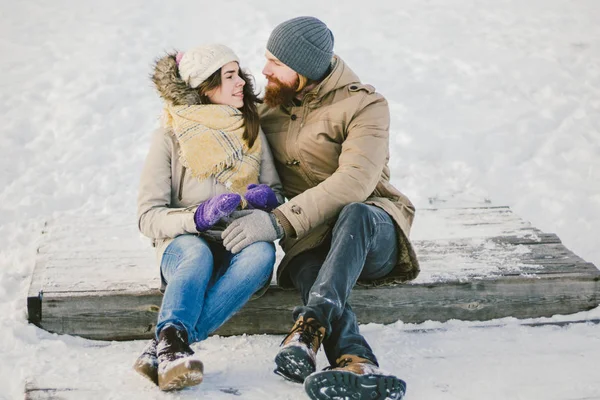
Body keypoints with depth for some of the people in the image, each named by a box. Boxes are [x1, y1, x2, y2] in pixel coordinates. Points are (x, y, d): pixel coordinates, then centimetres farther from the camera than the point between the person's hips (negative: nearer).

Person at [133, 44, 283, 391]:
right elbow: (148, 216, -6)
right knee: (197, 254, -38)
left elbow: (278, 195, 15)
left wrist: (267, 197, -11)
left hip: (241, 246, 2)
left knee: (262, 251, -34)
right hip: (185, 244, -2)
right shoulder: (170, 138, 0)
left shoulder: (252, 132, 12)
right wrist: (198, 217, -25)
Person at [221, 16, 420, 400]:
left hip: (372, 230, -3)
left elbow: (355, 181, -25)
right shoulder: (270, 105, 11)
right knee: (308, 272, -35)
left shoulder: (365, 105, -9)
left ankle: (310, 326, -54)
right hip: (309, 238, 3)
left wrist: (279, 220, -33)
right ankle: (357, 365, -60)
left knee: (355, 214, -40)